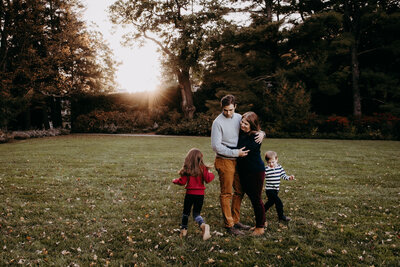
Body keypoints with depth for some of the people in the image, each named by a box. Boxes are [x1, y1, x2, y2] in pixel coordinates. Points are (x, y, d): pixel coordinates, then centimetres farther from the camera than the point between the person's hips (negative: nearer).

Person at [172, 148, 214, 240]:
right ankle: (203, 225, -17)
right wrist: (211, 174, 9)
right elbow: (208, 179, -11)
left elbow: (182, 182, -7)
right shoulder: (202, 168, -7)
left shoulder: (186, 169, -8)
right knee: (196, 213, 9)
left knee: (186, 212, 17)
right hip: (200, 194, 1)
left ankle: (183, 229, 26)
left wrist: (175, 181, 12)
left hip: (190, 193, -1)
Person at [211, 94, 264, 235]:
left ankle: (236, 220, 27)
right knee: (226, 194, 1)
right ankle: (229, 225, 10)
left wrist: (261, 133, -6)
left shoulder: (238, 117, 5)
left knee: (239, 191, 13)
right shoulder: (218, 122, -14)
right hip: (224, 161, -7)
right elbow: (216, 146, -17)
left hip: (237, 161, 7)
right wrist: (236, 153, -18)